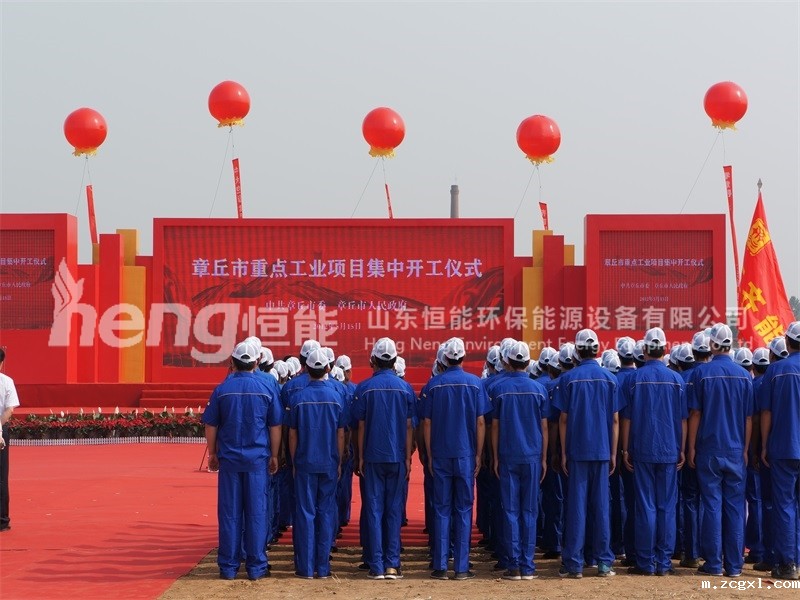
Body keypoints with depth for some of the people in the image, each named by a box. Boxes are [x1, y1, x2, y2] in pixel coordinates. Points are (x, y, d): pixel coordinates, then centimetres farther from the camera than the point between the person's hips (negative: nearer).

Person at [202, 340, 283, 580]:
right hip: (257, 460, 0)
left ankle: (228, 567, 8)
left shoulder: (222, 389, -1)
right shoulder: (266, 389, -1)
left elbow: (211, 426, 3)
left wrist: (213, 454, 13)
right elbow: (275, 426, 2)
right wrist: (274, 455, 11)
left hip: (229, 459, 0)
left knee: (229, 513, 5)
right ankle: (256, 567, 6)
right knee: (256, 512, 4)